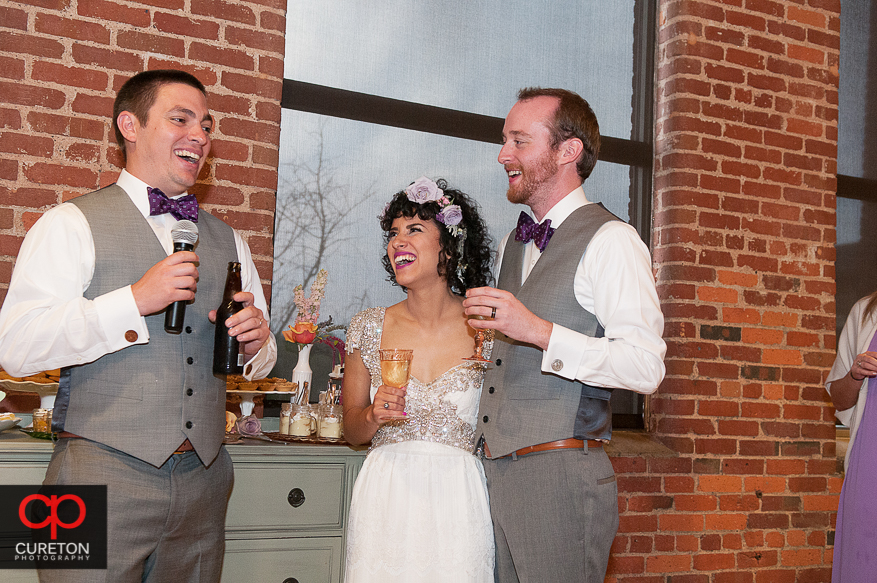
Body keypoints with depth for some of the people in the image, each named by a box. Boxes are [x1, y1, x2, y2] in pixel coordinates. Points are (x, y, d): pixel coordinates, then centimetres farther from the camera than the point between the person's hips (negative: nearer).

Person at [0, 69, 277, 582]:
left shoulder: (228, 241, 15)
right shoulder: (72, 224, -2)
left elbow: (261, 362, 20)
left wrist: (255, 342, -4)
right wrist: (135, 300, -20)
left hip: (202, 479, 5)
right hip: (102, 473, -5)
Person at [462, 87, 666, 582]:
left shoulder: (610, 240, -8)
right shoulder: (512, 245, 18)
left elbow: (646, 368, -18)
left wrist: (538, 332, -23)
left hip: (561, 477, -7)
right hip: (494, 472, 7)